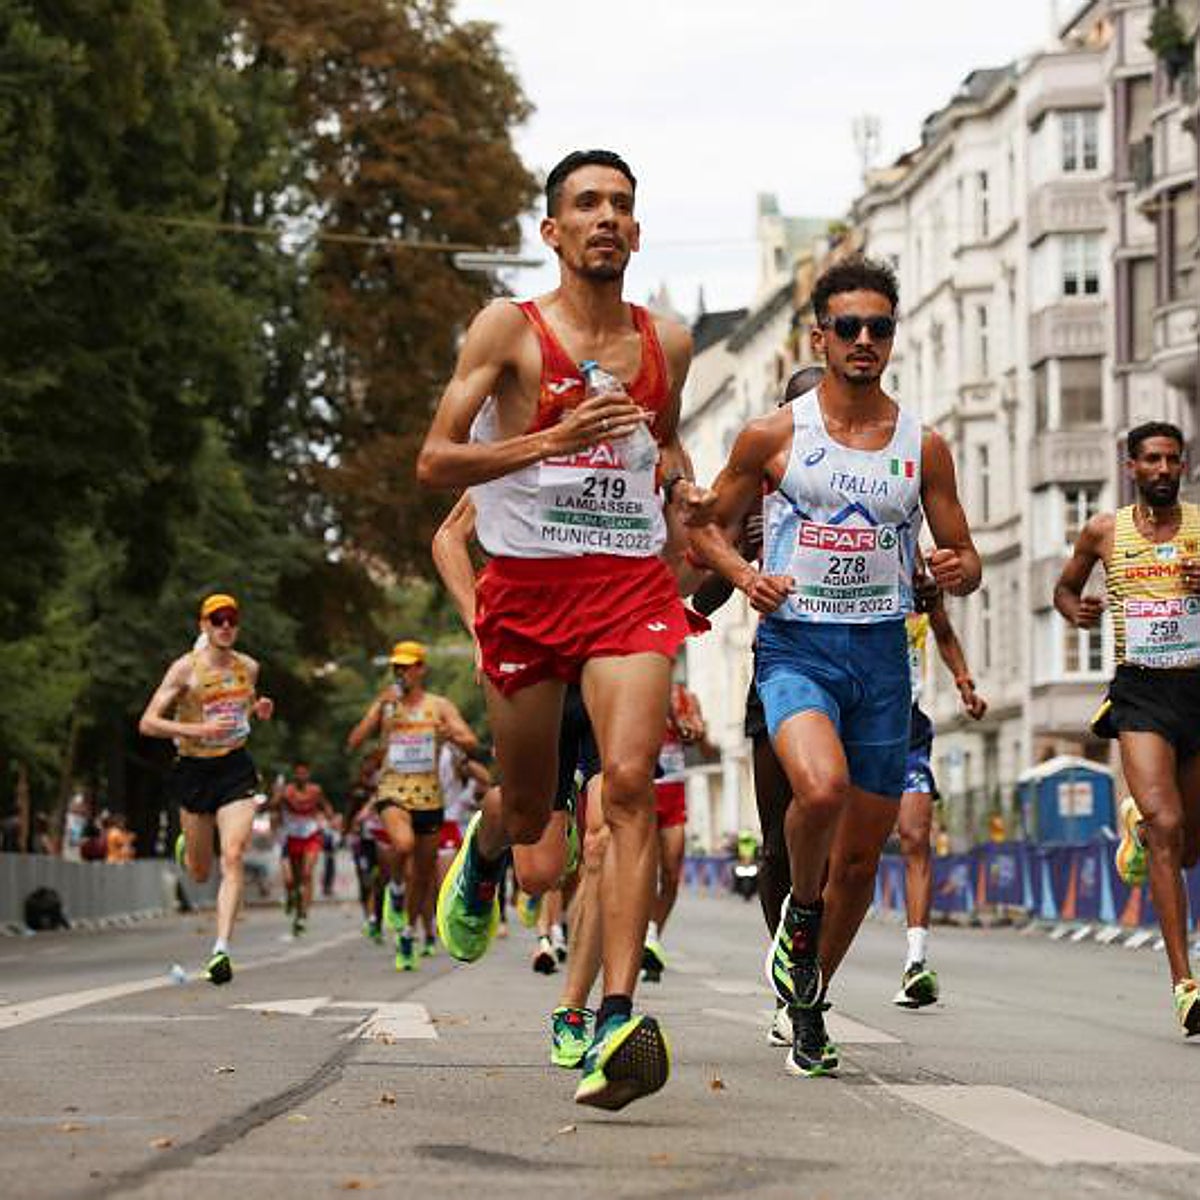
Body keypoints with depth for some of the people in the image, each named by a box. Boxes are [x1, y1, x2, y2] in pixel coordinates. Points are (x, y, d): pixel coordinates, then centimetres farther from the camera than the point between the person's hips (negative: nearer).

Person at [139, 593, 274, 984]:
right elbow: (147, 723, -12)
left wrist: (259, 710, 2)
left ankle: (221, 950, -19)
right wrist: (198, 730, -24)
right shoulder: (186, 668, -9)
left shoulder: (248, 667, 5)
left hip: (237, 768, 2)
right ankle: (184, 846, 49)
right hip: (194, 771, -1)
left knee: (233, 857, -17)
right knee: (200, 873, 10)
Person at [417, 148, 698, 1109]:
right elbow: (434, 464, -7)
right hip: (527, 587, -1)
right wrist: (554, 440, -20)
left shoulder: (668, 343, 12)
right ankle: (482, 854, 51)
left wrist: (678, 472, 9)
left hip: (632, 584, 1)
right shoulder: (508, 331, -1)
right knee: (529, 815, 11)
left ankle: (619, 1023, -26)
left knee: (630, 783, -20)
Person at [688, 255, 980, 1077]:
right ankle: (801, 910, -1)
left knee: (862, 856, 7)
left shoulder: (923, 446, 6)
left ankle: (809, 1004, 27)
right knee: (821, 788, -32)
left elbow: (963, 557, 12)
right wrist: (742, 573, -10)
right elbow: (710, 526, 10)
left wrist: (960, 571, -12)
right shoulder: (773, 436, 0)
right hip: (796, 645, -3)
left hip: (883, 653, 3)